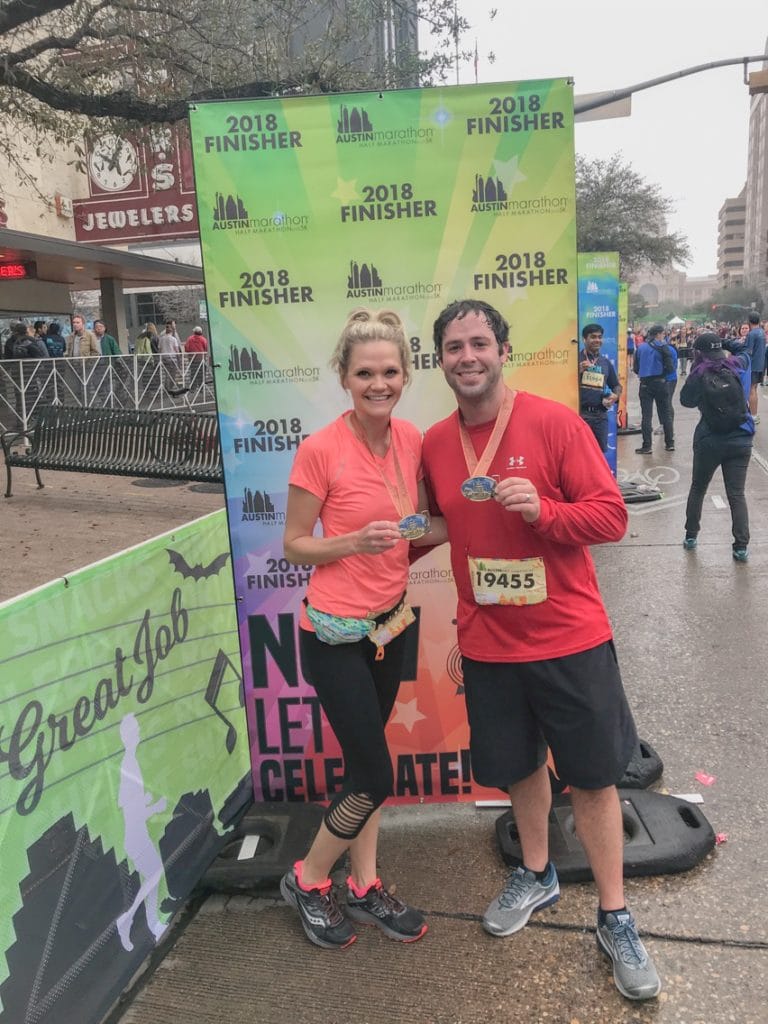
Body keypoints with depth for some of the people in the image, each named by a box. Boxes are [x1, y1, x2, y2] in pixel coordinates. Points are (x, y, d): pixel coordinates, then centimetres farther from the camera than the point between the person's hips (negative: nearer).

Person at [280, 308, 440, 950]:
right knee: (375, 777, 2)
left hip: (391, 621, 6)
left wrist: (427, 528, -9)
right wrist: (354, 542, -26)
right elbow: (295, 545, -10)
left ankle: (365, 888, 37)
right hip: (336, 632, -6)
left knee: (365, 764, 18)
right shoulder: (321, 450, -17)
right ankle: (307, 881, 28)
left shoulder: (411, 440, -1)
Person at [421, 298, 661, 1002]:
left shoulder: (554, 423, -12)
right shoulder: (434, 444, 2)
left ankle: (615, 919, 30)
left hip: (570, 640, -3)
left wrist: (542, 509, -27)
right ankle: (536, 875, 46)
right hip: (488, 645, 4)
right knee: (519, 767, 20)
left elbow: (611, 515, -13)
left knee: (594, 778, 9)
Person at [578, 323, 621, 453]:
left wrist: (616, 395, 3)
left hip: (601, 414, 5)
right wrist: (579, 371, -19)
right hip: (580, 413, -5)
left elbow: (616, 385, 24)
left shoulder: (606, 362, 16)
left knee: (601, 451, 12)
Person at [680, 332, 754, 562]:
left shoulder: (701, 374, -11)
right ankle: (741, 546, -1)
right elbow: (745, 351, 23)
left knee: (698, 489, 17)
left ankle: (691, 536, 26)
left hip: (709, 441, -2)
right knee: (737, 494, 3)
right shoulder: (740, 365, 1)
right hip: (741, 440, 2)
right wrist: (723, 348, 13)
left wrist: (695, 368, 0)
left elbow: (686, 400, 0)